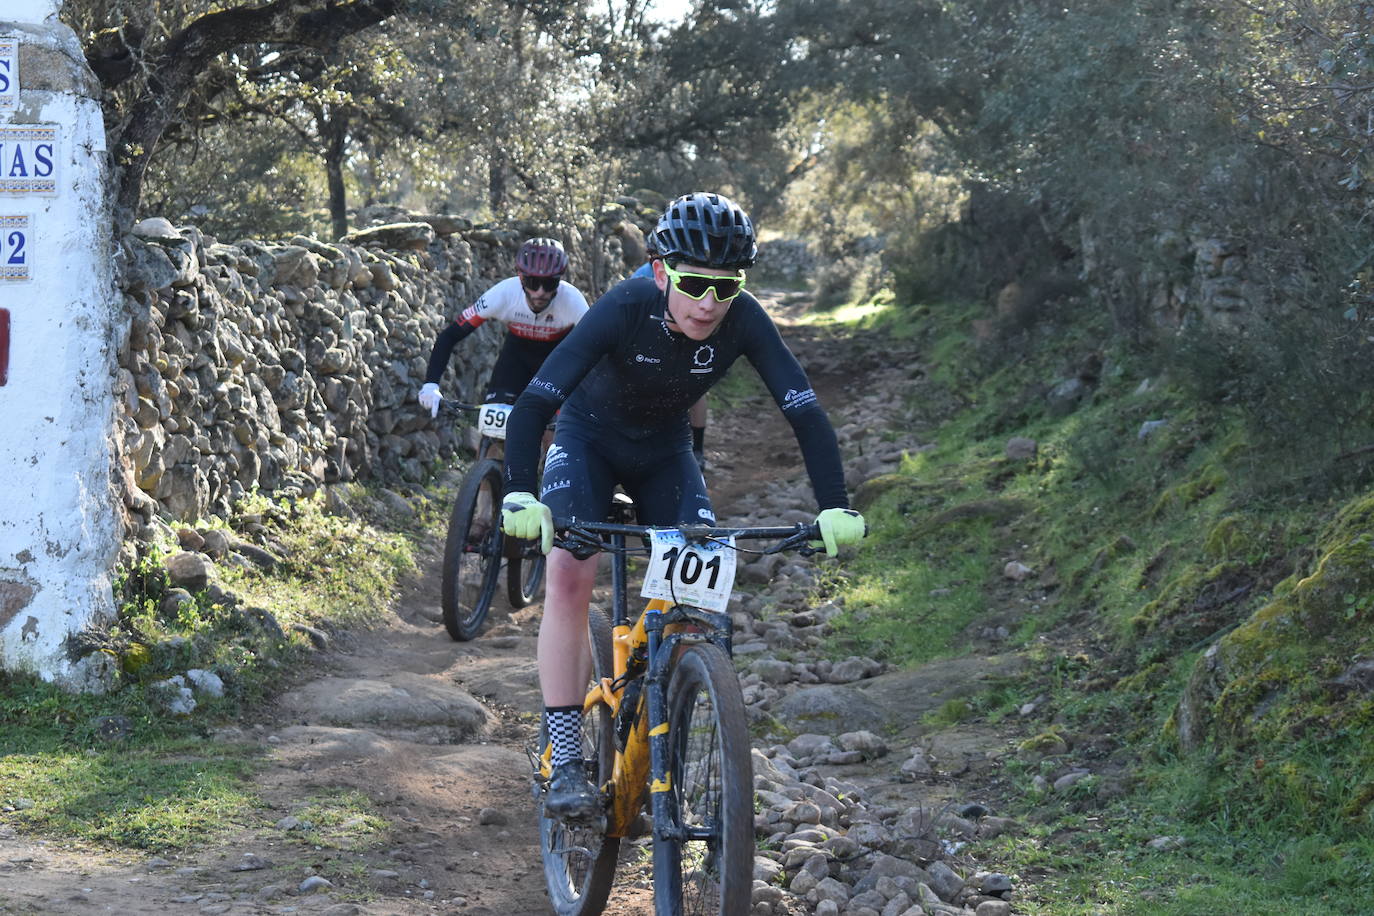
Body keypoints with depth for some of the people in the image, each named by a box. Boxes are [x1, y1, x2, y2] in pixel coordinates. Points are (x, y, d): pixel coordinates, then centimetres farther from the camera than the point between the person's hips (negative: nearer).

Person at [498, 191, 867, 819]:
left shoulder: (742, 321, -27)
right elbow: (534, 403, -39)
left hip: (664, 449, 3)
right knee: (569, 575, -23)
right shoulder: (625, 309, -34)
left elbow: (805, 411, -28)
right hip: (588, 437, -3)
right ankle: (565, 765, -19)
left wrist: (835, 508, -40)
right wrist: (519, 495, -53)